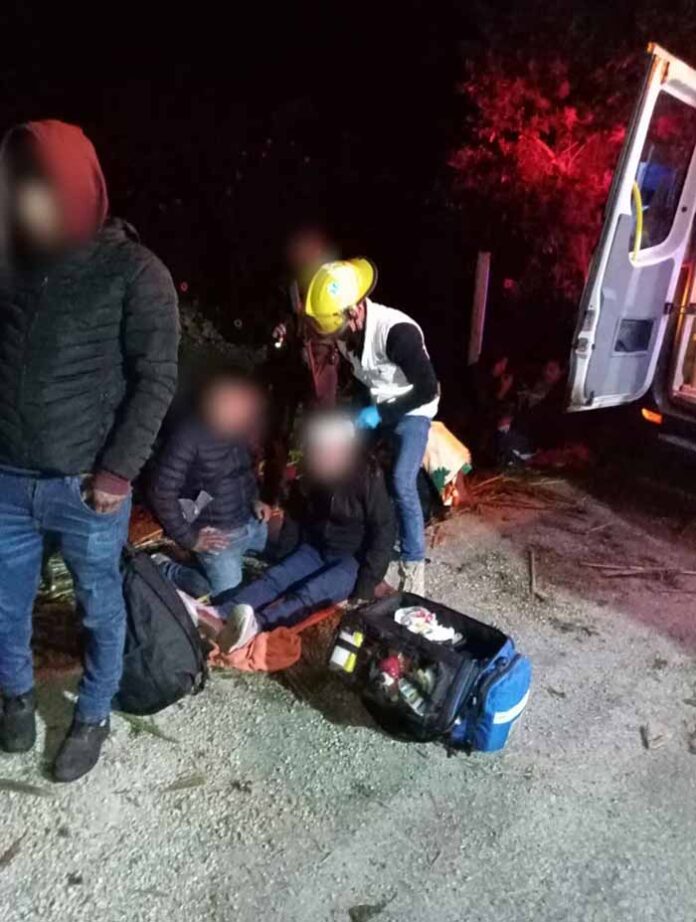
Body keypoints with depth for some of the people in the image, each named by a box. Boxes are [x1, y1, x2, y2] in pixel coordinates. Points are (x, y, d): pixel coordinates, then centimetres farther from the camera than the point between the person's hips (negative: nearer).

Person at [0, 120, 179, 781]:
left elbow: (156, 379, -8)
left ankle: (93, 717, 37)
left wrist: (117, 472, -13)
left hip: (86, 486, -3)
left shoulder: (134, 271, -7)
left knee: (100, 610, 14)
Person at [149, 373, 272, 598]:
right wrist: (189, 539, -15)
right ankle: (165, 570, 11)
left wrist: (255, 499, 5)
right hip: (219, 535, -7)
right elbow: (162, 494, -22)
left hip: (253, 522, 7)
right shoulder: (188, 437, -26)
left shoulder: (240, 428, -4)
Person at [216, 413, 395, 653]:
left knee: (311, 592, -34)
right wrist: (294, 558, 5)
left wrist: (366, 585, -23)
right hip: (317, 551, 6)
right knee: (273, 578, -20)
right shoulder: (314, 474, 2)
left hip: (354, 561, -6)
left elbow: (384, 532, -18)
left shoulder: (368, 477, -17)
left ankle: (256, 624, -58)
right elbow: (302, 517, 17)